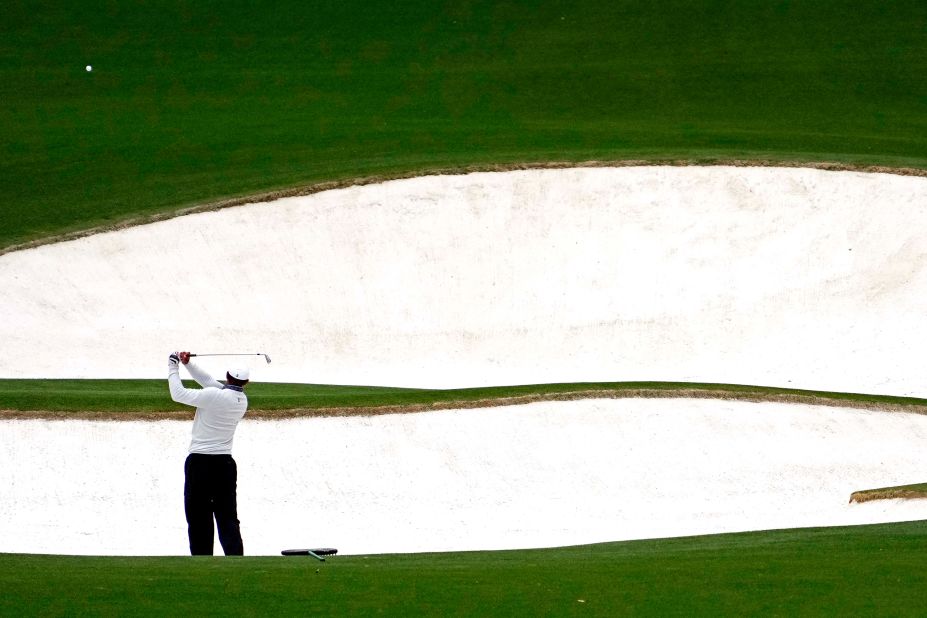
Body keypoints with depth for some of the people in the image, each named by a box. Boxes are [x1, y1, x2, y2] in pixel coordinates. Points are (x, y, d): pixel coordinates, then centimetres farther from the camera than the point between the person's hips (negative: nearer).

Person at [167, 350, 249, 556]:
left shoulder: (214, 396, -16)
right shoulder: (242, 401, 5)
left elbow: (178, 394, -8)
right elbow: (210, 381, 15)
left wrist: (173, 368, 5)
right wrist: (188, 364, 12)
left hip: (200, 464, -5)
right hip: (225, 464, 5)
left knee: (198, 518, 3)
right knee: (228, 518, 3)